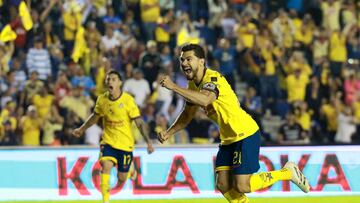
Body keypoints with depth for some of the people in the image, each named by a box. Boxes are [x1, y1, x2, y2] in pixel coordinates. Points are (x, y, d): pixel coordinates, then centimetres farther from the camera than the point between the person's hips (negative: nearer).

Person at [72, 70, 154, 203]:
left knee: (122, 178, 6)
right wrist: (82, 129, 26)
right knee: (105, 166, -24)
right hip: (108, 141, 2)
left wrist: (148, 142, -20)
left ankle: (131, 170, 44)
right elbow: (95, 116, 17)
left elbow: (139, 123, -13)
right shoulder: (102, 99, -3)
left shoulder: (128, 100, -14)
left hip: (125, 143, -2)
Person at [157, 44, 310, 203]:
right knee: (223, 185, 0)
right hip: (228, 139, 9)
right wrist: (168, 133, 7)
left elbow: (205, 100, -43)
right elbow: (187, 114, 21)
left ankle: (287, 172, 7)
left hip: (246, 134, -9)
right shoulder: (193, 85, 7)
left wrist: (173, 87, -41)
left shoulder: (213, 78, -21)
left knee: (242, 186, -13)